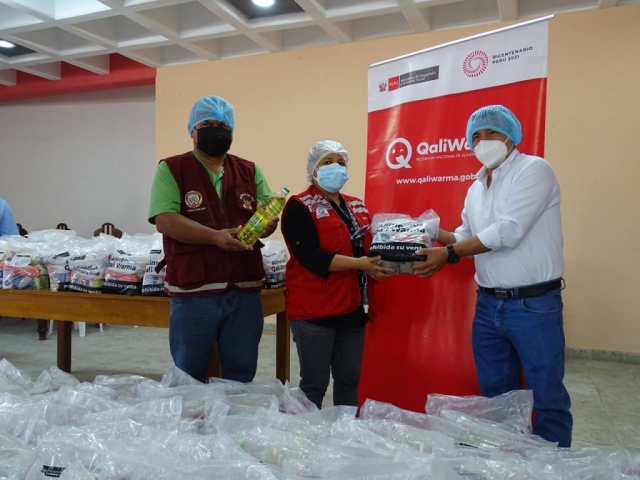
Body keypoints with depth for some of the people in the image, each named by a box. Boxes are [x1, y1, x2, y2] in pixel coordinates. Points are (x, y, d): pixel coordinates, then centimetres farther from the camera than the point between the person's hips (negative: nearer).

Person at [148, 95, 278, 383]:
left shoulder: (250, 172, 11)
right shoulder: (171, 169, 0)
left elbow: (268, 217, 8)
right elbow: (164, 220, -12)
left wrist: (266, 223, -17)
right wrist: (214, 236, -24)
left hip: (245, 291, 3)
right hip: (193, 291, -3)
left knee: (242, 377, 15)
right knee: (189, 379, 12)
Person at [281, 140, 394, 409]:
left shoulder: (357, 207, 15)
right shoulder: (300, 207, -6)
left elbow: (369, 247, 22)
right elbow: (311, 256, -19)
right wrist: (358, 264, -23)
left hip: (353, 307, 7)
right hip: (315, 309, -6)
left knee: (349, 380, 13)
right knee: (315, 382, 2)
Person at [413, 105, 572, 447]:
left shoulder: (534, 170, -11)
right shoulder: (475, 189, 13)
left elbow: (507, 232, -21)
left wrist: (449, 254, -19)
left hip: (533, 305, -7)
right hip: (488, 305, 7)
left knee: (547, 401, 5)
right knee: (496, 397, 18)